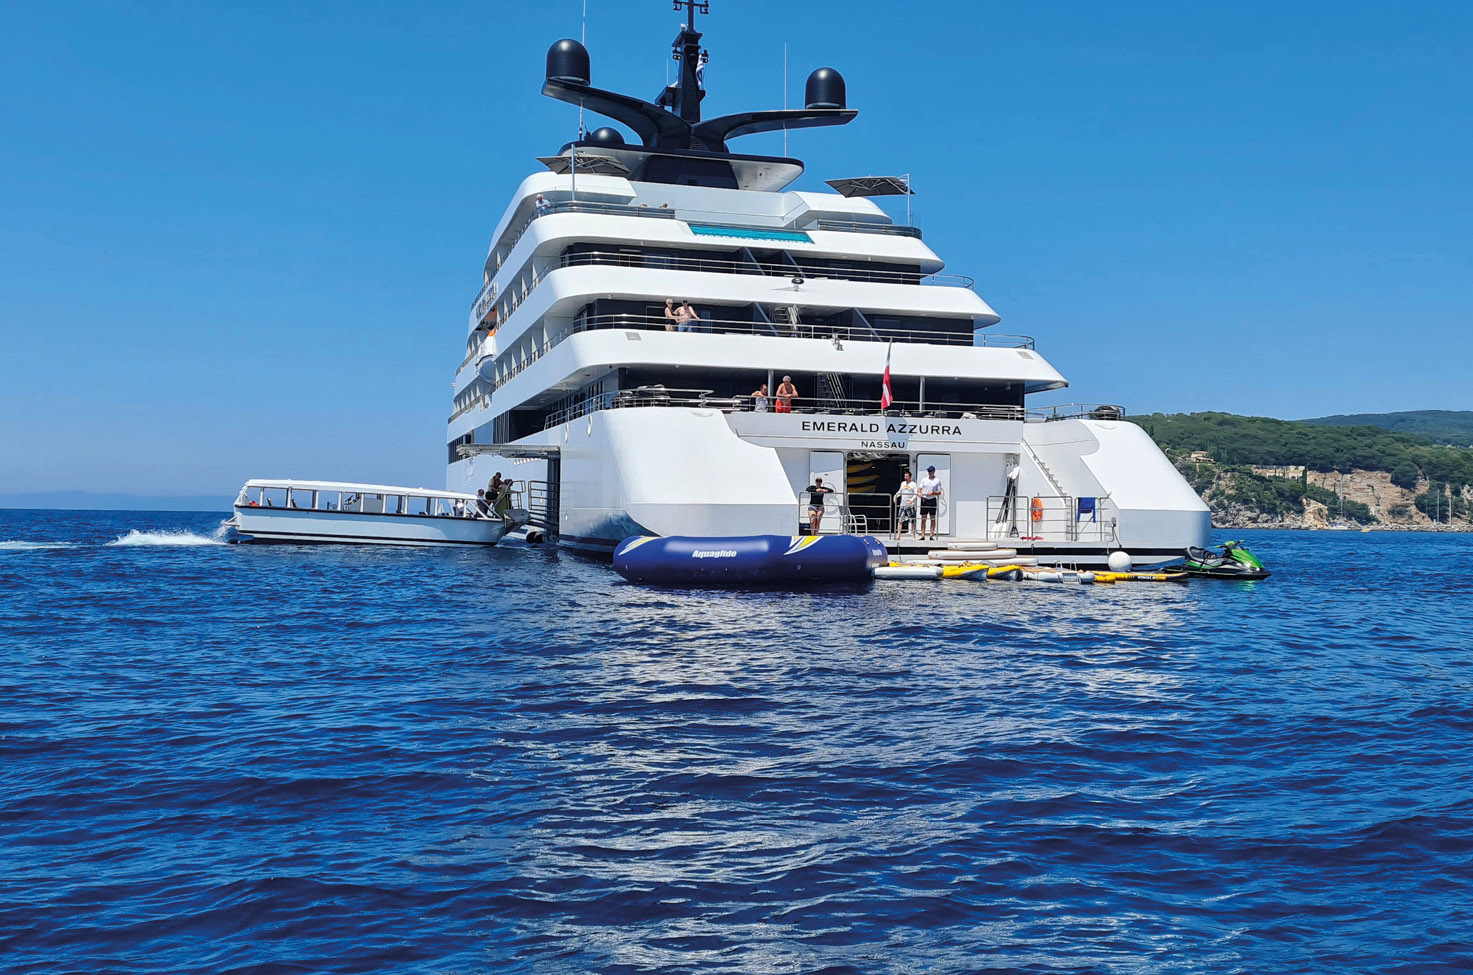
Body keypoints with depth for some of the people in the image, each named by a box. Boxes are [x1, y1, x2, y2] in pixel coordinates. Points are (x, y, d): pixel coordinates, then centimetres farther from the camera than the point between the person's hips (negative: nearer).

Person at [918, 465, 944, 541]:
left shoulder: (937, 480, 4)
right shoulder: (924, 479, 12)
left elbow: (939, 492, 3)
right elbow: (920, 489, 11)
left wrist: (933, 493, -15)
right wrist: (919, 493, -11)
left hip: (932, 500, -2)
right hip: (924, 499, 2)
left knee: (932, 518, 0)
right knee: (923, 518, 0)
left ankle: (932, 535, 2)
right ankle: (923, 535, 2)